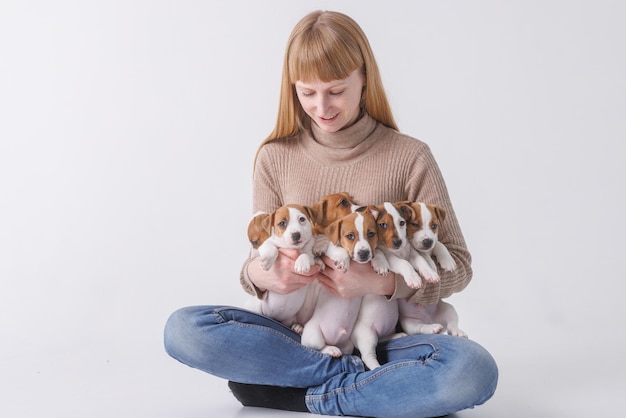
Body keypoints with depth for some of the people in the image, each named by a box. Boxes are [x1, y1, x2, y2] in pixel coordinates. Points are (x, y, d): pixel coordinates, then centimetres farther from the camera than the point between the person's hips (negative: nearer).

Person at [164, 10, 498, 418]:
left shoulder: (409, 158, -5)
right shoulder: (275, 158, 2)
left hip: (383, 336, -1)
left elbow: (457, 264, -3)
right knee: (183, 329, -22)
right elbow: (259, 259, 7)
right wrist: (261, 274, -19)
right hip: (299, 332, 2)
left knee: (474, 370, -32)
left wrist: (383, 281, -21)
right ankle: (355, 379, -15)